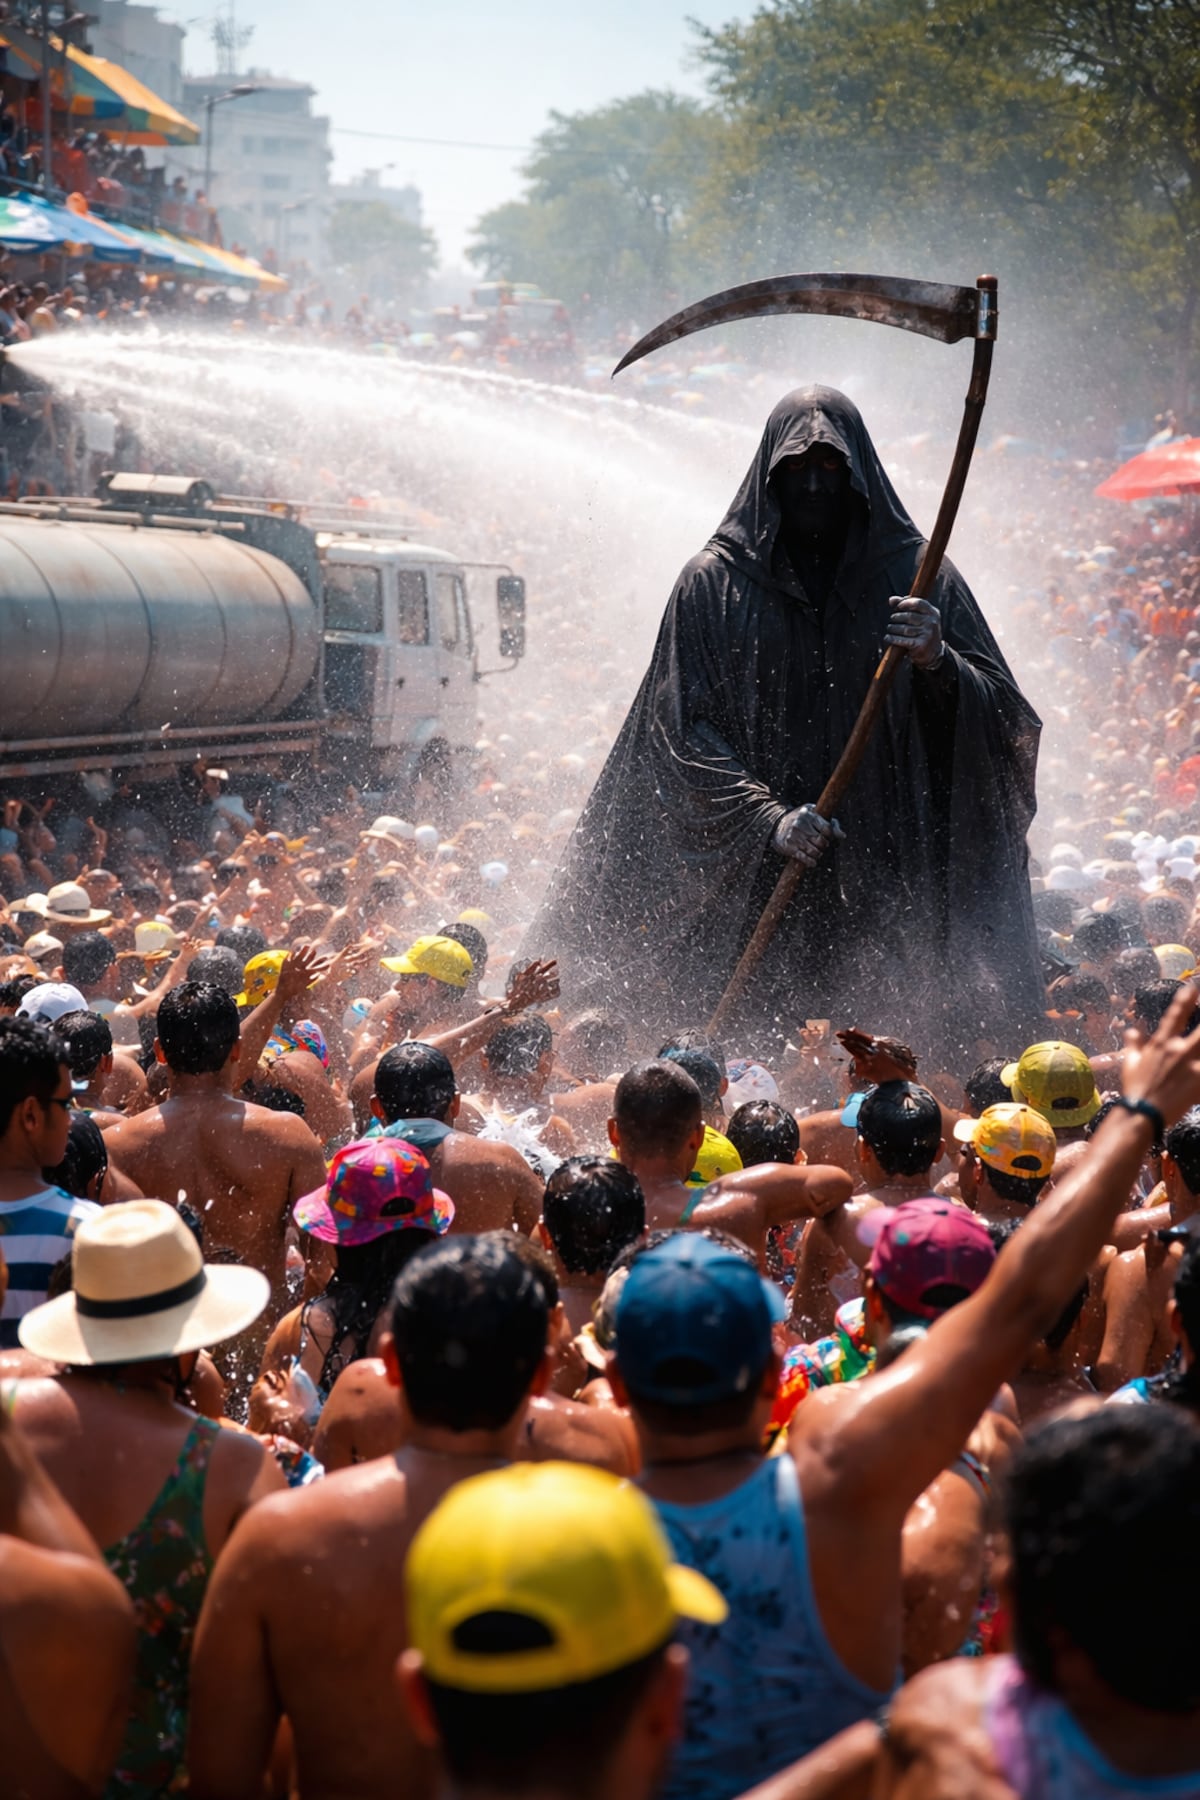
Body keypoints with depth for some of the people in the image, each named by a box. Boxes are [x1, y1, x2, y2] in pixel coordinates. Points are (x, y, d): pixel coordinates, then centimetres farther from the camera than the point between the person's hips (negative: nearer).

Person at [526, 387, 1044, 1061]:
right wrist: (766, 819, -13)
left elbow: (1006, 721, 4)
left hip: (885, 876, 1)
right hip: (750, 891, 0)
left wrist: (937, 662, -17)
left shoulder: (916, 576, 8)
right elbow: (685, 727, 1)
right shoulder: (715, 581, 7)